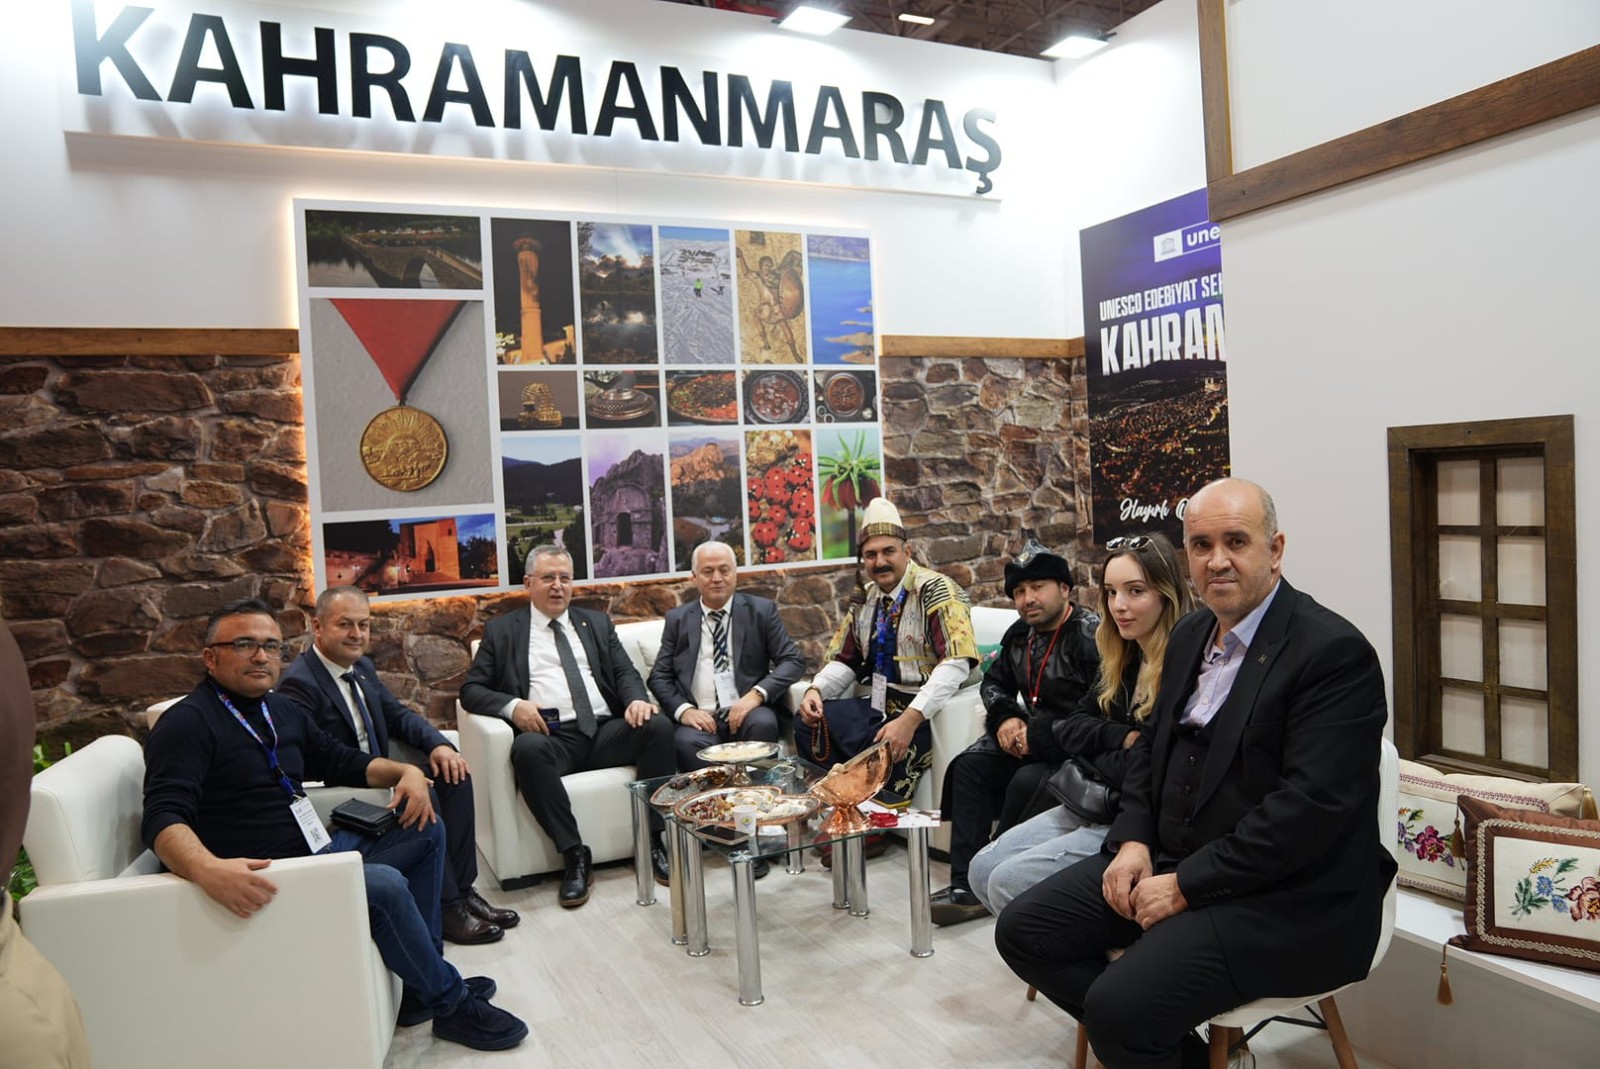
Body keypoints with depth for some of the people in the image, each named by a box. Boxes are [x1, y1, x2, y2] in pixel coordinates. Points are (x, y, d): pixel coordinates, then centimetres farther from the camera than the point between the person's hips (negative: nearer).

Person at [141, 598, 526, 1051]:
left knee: (425, 832, 10)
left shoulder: (281, 711, 14)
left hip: (319, 851, 10)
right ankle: (450, 1003, -6)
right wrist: (209, 870, -45)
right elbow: (164, 818, -25)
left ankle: (424, 981, 7)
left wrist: (406, 771, 4)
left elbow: (342, 761, 23)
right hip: (262, 880, -10)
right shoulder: (187, 722, -12)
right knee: (385, 885, -28)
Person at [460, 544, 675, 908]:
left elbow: (625, 672, 15)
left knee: (658, 726, -26)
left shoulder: (596, 623, 23)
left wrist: (637, 699, -10)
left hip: (605, 731, 3)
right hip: (551, 736, -2)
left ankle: (651, 842, -15)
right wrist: (512, 706, -12)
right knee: (527, 749, -37)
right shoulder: (502, 630, 15)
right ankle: (575, 857, -26)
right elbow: (471, 689, 9)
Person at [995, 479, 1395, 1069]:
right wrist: (1133, 840, 0)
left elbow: (1312, 806, -22)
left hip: (1284, 897, -8)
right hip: (1169, 858, 9)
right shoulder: (1191, 634, 11)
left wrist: (1187, 885, -20)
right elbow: (1151, 742, 18)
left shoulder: (1336, 652, -15)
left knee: (1120, 1004, -26)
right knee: (1022, 930, 1)